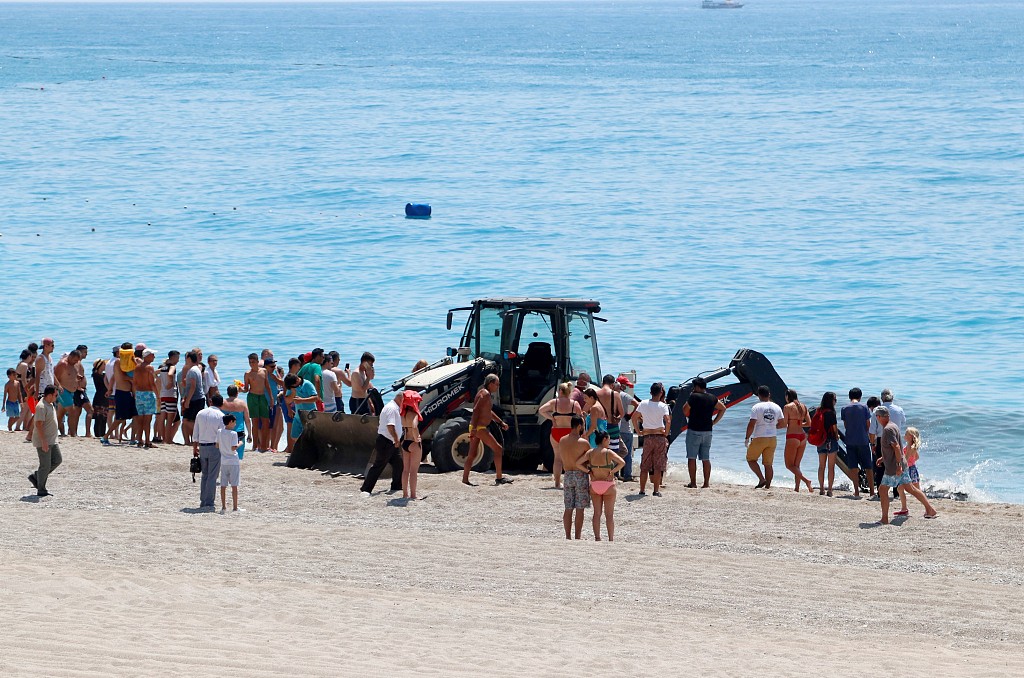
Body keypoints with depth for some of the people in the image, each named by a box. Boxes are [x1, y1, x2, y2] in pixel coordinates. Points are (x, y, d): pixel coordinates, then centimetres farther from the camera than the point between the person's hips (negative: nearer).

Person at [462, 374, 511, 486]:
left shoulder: (486, 394, 19)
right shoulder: (485, 394, -13)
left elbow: (489, 412, 32)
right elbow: (476, 410, -23)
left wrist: (501, 423, 32)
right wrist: (474, 428, -29)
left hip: (475, 428, 10)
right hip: (479, 428, -10)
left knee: (472, 455, 9)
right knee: (497, 449, -4)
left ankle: (465, 480, 7)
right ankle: (499, 478, -2)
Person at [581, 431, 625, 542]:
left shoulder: (590, 453, -1)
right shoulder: (608, 452, -13)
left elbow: (578, 463, -6)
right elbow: (622, 463, -23)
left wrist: (588, 471, -2)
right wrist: (612, 472, -13)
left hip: (594, 485, 4)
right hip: (608, 485, -4)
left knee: (597, 513, 10)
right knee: (609, 514, 3)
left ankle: (597, 538, 8)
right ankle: (611, 539, 3)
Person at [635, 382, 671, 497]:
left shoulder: (643, 404, 1)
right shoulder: (663, 406, -9)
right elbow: (668, 421, -20)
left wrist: (639, 431, 10)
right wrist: (666, 433, -5)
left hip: (647, 437, 3)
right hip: (660, 436, -3)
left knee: (644, 466, 10)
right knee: (658, 465, 4)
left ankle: (642, 489, 10)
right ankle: (656, 490, 3)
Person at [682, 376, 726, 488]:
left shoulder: (694, 397, -11)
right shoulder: (712, 398, 7)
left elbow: (685, 411, -4)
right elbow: (723, 408, 19)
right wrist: (714, 422, 18)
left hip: (694, 430, -5)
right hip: (708, 431, 5)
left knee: (692, 458, 0)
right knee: (706, 458, 9)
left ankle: (693, 482, -4)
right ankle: (706, 482, 6)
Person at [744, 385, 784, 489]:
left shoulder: (756, 407, -11)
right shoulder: (776, 408, 5)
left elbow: (751, 425, -15)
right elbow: (783, 424, 9)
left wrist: (747, 438, -4)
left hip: (759, 438, -5)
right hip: (772, 439, 5)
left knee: (751, 459, 11)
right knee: (768, 464, 10)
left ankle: (762, 479, -4)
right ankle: (768, 485, 6)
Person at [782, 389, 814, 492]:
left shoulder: (787, 407, -8)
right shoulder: (803, 407, 10)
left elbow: (784, 424, -11)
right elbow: (809, 423, 10)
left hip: (792, 437, -7)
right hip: (803, 436, 7)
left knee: (789, 465, -1)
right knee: (796, 465, 14)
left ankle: (806, 480, -20)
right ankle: (796, 488, 8)